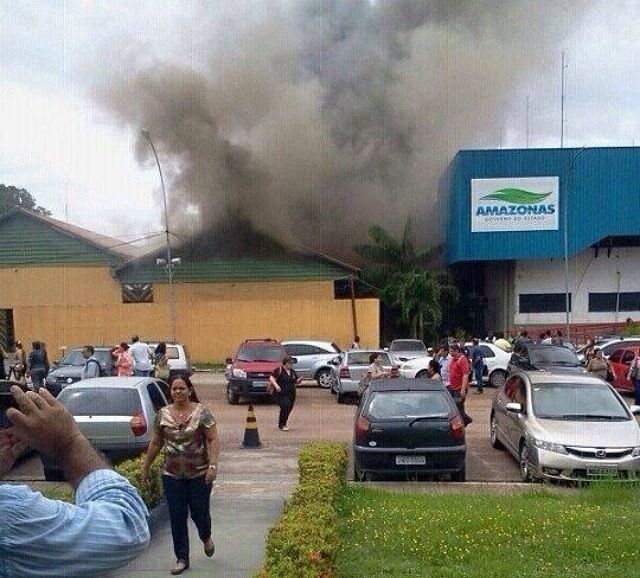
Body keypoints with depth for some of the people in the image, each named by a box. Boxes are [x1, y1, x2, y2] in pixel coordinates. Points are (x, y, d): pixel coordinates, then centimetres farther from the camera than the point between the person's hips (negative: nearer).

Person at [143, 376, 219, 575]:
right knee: (177, 517, 4)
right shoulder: (163, 414, 2)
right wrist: (146, 467, 13)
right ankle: (182, 559, 17)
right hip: (172, 475, 3)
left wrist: (213, 466, -20)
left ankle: (206, 538, 41)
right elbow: (155, 443, 10)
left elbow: (213, 440, -10)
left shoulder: (201, 412, -8)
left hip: (199, 474, -3)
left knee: (199, 512, 6)